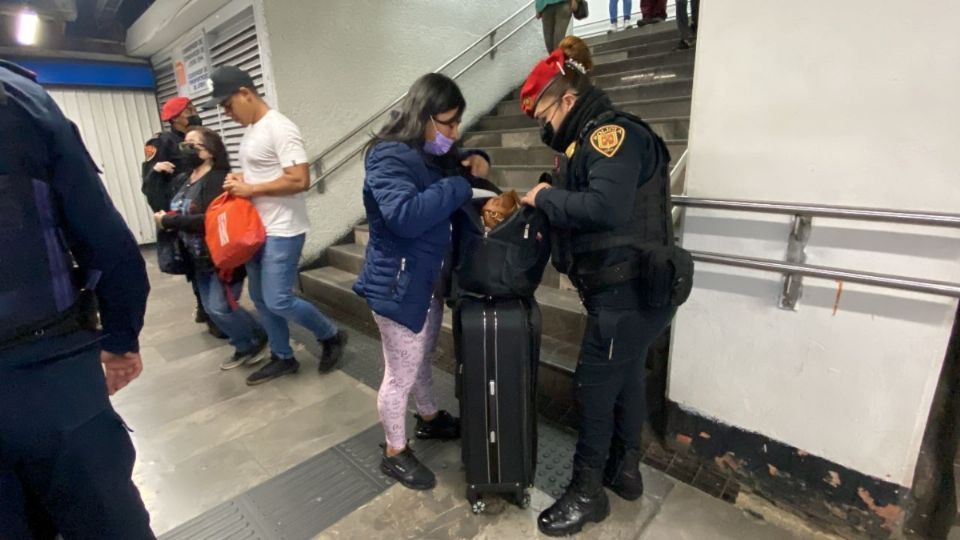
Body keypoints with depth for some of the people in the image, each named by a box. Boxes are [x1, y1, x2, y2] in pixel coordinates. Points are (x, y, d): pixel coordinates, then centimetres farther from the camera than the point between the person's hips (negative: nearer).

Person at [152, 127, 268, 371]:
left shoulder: (218, 179, -17)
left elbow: (210, 220, -28)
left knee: (220, 307, -6)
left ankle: (254, 342, 17)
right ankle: (246, 344, 30)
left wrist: (170, 222, -21)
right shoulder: (182, 179, 11)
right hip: (199, 259, 9)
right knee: (211, 308, 14)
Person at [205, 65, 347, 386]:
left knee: (278, 301, -9)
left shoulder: (279, 128, -16)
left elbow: (300, 180, -25)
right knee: (261, 300, 14)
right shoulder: (251, 129, 14)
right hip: (255, 228, 10)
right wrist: (240, 179, 6)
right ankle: (283, 358, 28)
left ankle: (331, 336, 14)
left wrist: (250, 189, -17)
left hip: (282, 231, -10)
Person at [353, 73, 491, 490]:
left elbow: (454, 168, 27)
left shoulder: (430, 152, 8)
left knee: (423, 357, 26)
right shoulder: (389, 156, -22)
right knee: (401, 374, 6)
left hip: (428, 277, 9)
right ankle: (395, 454, 28)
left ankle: (430, 419, 49)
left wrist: (476, 161, 3)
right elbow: (406, 214, -37)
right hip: (397, 283, -9)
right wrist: (460, 186, -26)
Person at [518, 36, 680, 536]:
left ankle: (587, 493, 21)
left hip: (630, 292, -10)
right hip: (629, 289, 10)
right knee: (625, 379, 19)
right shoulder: (595, 140, 15)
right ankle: (624, 471, 38)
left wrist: (546, 198, -16)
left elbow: (607, 209, -29)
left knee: (593, 388, 1)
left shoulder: (612, 134, -15)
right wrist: (546, 214, 1)